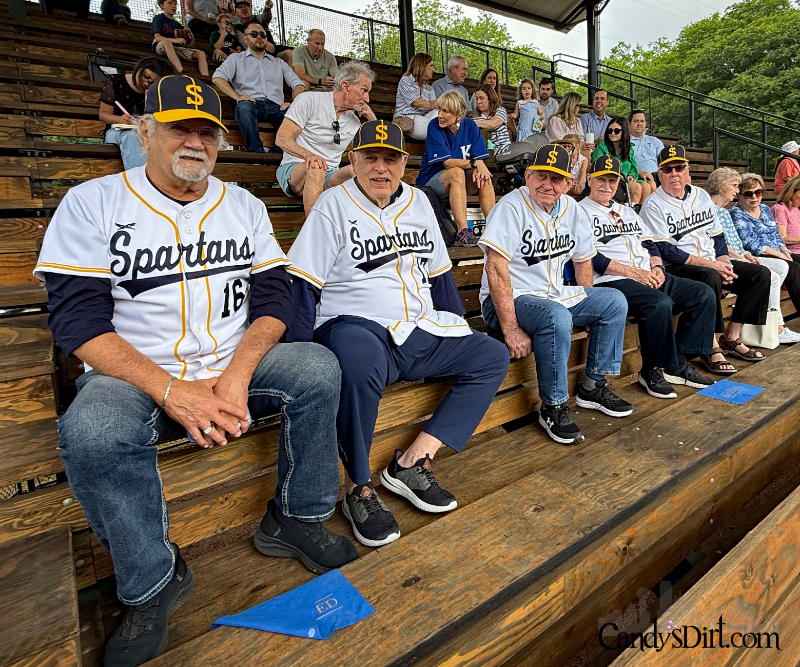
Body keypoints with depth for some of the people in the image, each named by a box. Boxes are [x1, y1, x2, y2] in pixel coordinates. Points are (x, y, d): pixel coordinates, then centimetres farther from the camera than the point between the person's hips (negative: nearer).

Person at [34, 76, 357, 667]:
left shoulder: (244, 206, 9)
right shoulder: (92, 204, 0)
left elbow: (274, 296, 1)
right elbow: (79, 320, -9)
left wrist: (236, 376, -16)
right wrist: (171, 391, -22)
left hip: (236, 367, 3)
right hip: (136, 374, -2)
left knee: (319, 368, -21)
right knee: (91, 433, -32)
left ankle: (295, 520, -4)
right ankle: (153, 582, -6)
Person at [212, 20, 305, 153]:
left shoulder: (278, 63, 32)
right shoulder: (236, 59, 24)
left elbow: (298, 85, 21)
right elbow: (217, 78, 8)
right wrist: (237, 96, -10)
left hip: (276, 107, 2)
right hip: (251, 104, -2)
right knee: (244, 107, -40)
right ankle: (257, 152, -40)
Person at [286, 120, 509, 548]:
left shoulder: (417, 202, 18)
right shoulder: (334, 205, 1)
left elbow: (439, 273, 22)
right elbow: (303, 286, -6)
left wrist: (460, 333, 14)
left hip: (422, 334, 7)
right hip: (355, 327, -6)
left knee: (493, 357, -3)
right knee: (360, 357, -39)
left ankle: (411, 463, -11)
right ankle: (358, 490, -19)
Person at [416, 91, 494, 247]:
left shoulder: (470, 125, -2)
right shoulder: (434, 126, -14)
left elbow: (479, 158, -6)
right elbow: (447, 162, -22)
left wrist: (479, 168, -29)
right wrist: (474, 163, -33)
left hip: (460, 181, 4)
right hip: (431, 180, -4)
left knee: (483, 176, -24)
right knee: (457, 172, -34)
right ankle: (462, 232, -41)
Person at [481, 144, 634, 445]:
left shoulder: (571, 209, 6)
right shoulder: (511, 207, -17)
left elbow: (583, 260, 16)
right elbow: (496, 269, -25)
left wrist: (588, 310, 7)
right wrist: (511, 330, -30)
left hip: (556, 295, 8)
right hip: (510, 299, -8)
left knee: (615, 301, 1)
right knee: (557, 318, -35)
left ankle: (592, 386, 10)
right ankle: (553, 408, -16)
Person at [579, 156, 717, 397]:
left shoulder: (627, 211, 27)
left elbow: (649, 244, 24)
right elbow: (589, 257, -11)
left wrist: (656, 266, 1)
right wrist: (633, 272, -14)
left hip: (649, 277, 8)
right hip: (611, 282, -8)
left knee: (704, 294, -4)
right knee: (660, 303, -33)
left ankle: (679, 361, -2)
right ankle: (652, 370, -13)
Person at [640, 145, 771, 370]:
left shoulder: (701, 195, 14)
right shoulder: (653, 205, -8)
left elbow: (717, 236, 16)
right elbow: (664, 251, -17)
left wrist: (724, 263, -2)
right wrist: (709, 264, -19)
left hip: (712, 263, 8)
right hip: (675, 268, -8)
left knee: (760, 274, -1)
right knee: (710, 277, -35)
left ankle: (731, 338, 3)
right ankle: (711, 348, -24)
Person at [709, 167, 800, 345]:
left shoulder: (725, 211, 24)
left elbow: (735, 242, 21)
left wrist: (747, 254, 3)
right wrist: (741, 258, -15)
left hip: (738, 257, 10)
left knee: (782, 266, -1)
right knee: (771, 276, -18)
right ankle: (777, 328, -10)